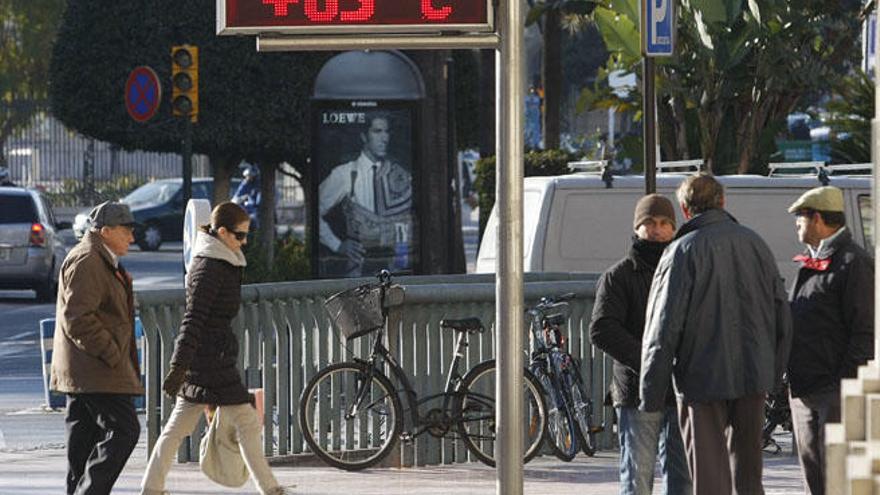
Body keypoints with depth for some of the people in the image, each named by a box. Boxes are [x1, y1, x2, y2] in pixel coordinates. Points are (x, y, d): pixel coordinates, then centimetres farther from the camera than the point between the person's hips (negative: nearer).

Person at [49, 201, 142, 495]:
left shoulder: (102, 261, 21)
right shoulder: (86, 262, -14)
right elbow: (77, 318, -22)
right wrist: (112, 356, -19)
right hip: (96, 370, -11)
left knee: (84, 437, 10)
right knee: (123, 430, -13)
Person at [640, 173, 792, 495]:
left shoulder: (683, 251, -9)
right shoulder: (755, 244, 7)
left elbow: (664, 326, -12)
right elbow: (782, 314, 13)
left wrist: (651, 392, -8)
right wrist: (775, 374, 21)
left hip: (703, 377, -5)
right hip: (754, 377, 5)